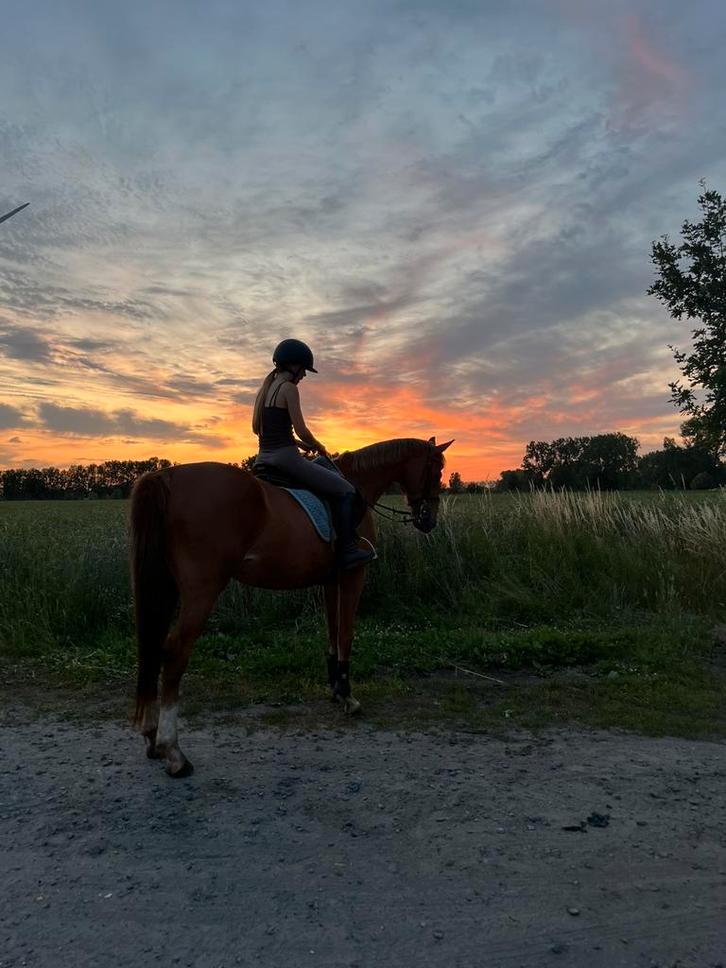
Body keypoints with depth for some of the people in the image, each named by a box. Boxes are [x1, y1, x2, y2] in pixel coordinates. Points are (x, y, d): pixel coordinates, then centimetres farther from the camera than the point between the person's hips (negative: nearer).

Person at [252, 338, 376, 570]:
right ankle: (347, 551, -2)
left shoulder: (265, 388, 15)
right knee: (345, 490, -2)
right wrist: (319, 447, 4)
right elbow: (302, 431, -14)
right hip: (285, 458, -10)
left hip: (263, 458, 10)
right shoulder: (289, 388, -10)